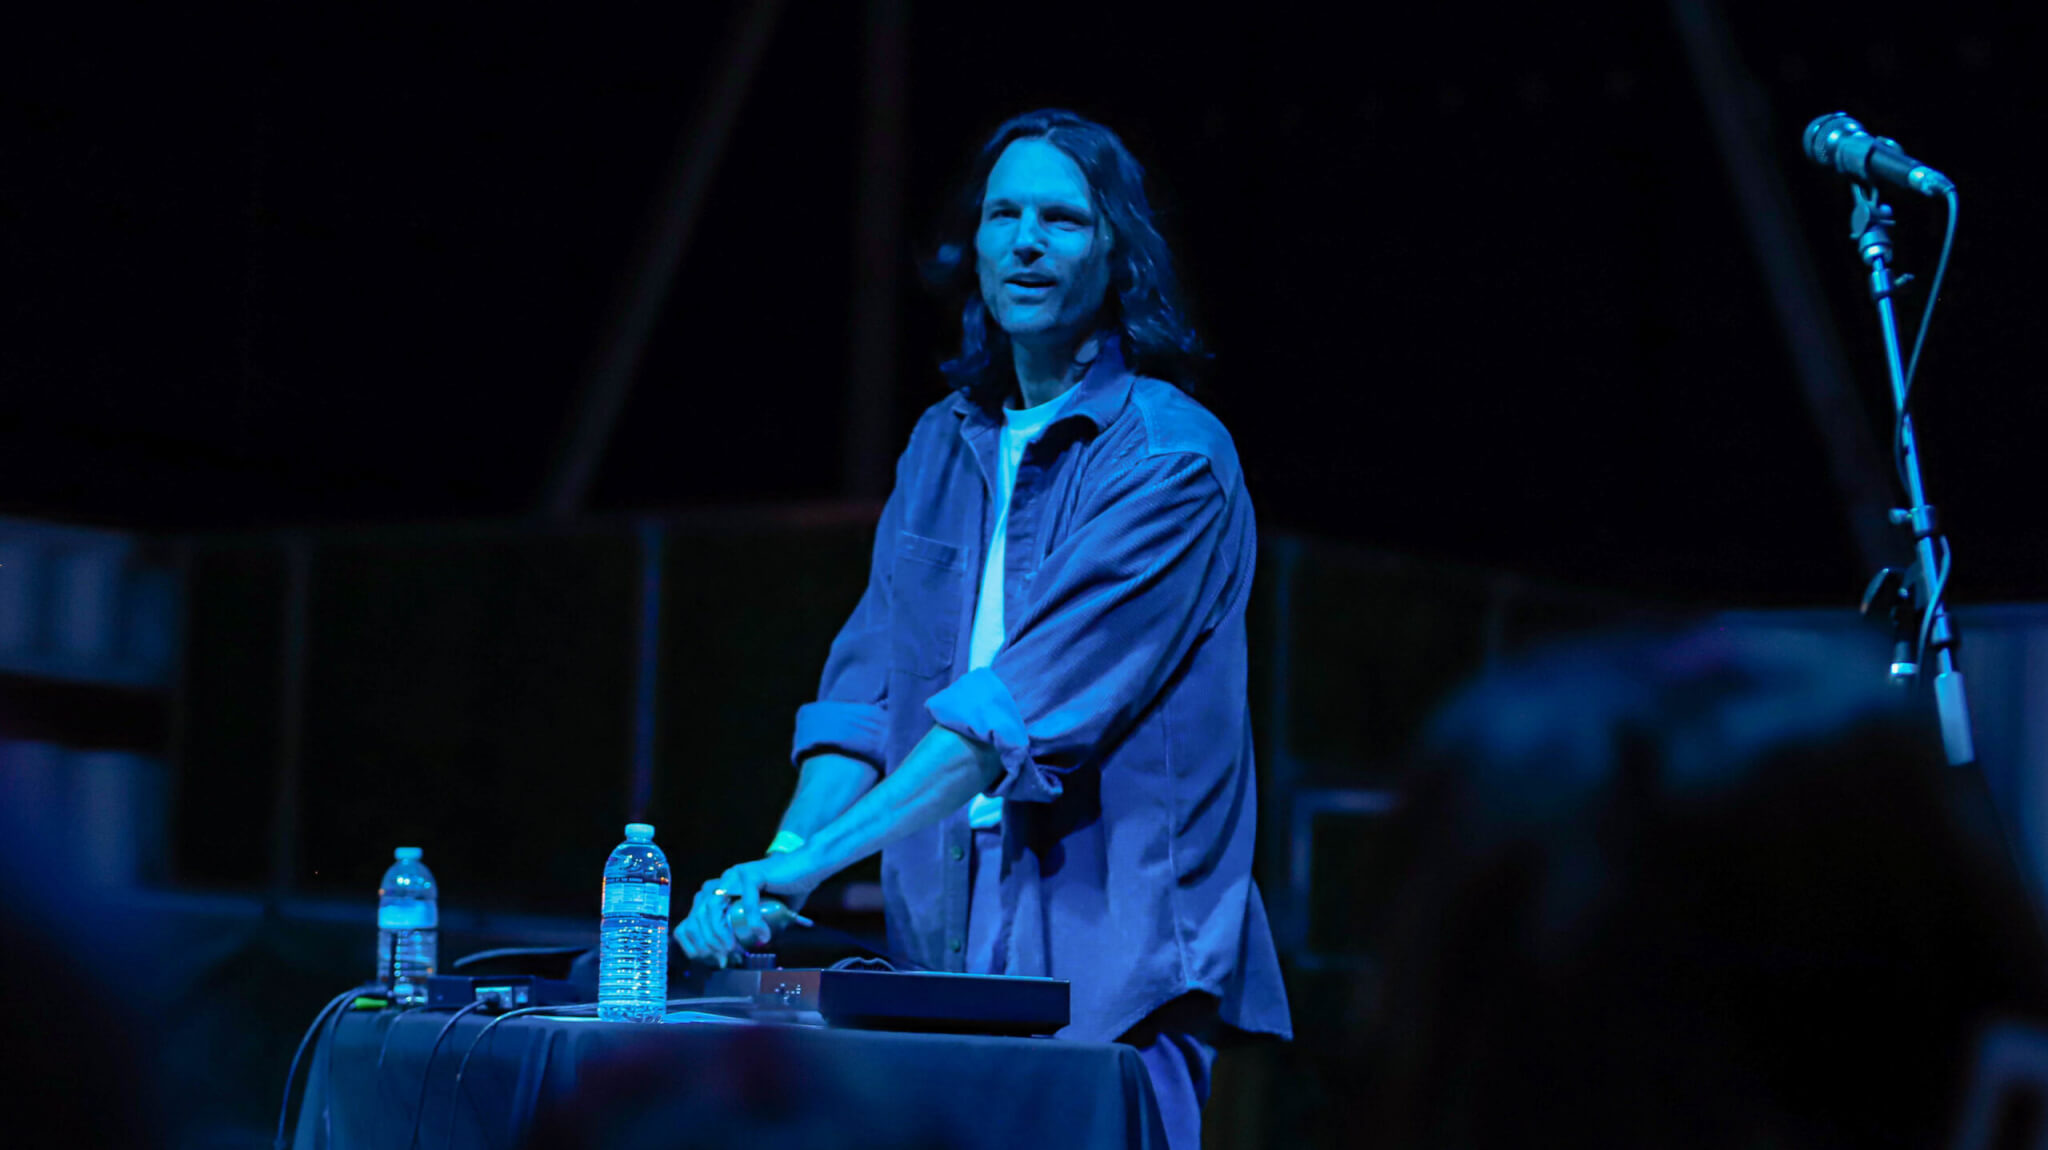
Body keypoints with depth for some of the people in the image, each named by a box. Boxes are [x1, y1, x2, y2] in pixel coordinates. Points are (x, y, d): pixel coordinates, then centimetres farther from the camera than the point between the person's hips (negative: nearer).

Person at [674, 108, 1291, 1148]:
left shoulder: (1172, 458, -9)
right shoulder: (944, 444, 14)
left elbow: (1029, 703, -19)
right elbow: (868, 682, 8)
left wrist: (815, 860, -23)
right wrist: (783, 854, -10)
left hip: (1112, 957, -5)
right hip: (945, 948, 6)